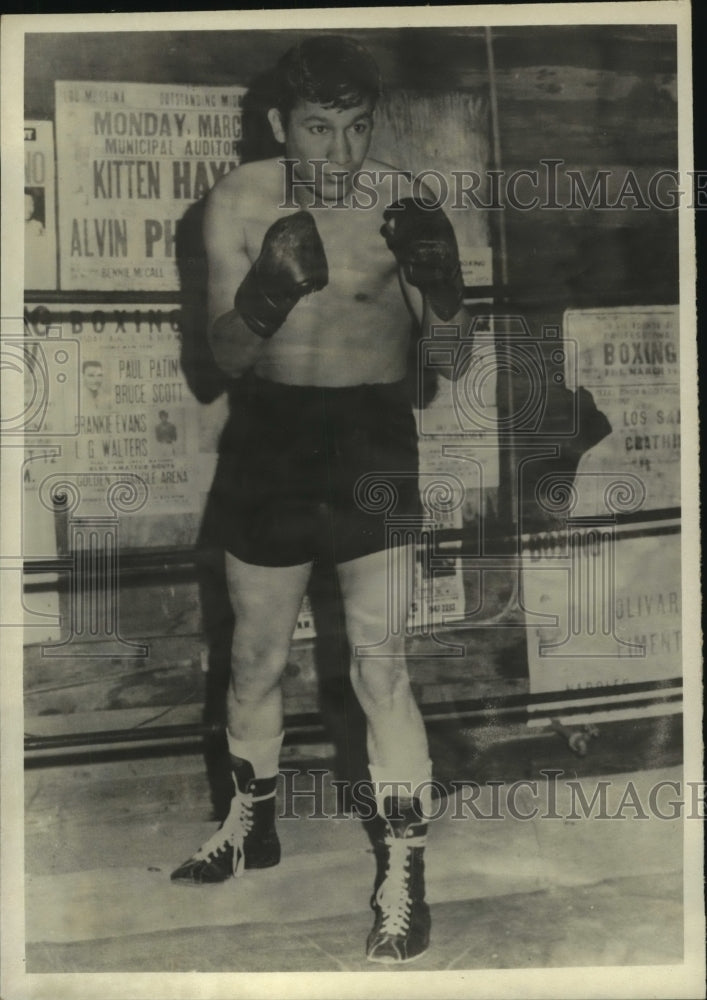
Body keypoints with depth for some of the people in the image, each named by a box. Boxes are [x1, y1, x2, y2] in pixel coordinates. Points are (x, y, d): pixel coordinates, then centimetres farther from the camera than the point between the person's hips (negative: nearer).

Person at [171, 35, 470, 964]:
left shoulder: (400, 200, -9)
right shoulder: (239, 201, -4)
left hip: (372, 436, -3)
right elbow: (227, 356, -10)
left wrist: (440, 281, -33)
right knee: (255, 655, 15)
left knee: (380, 668, -6)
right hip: (272, 436, 3)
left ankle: (404, 875, 10)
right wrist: (262, 304, -31)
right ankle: (252, 823, 38)